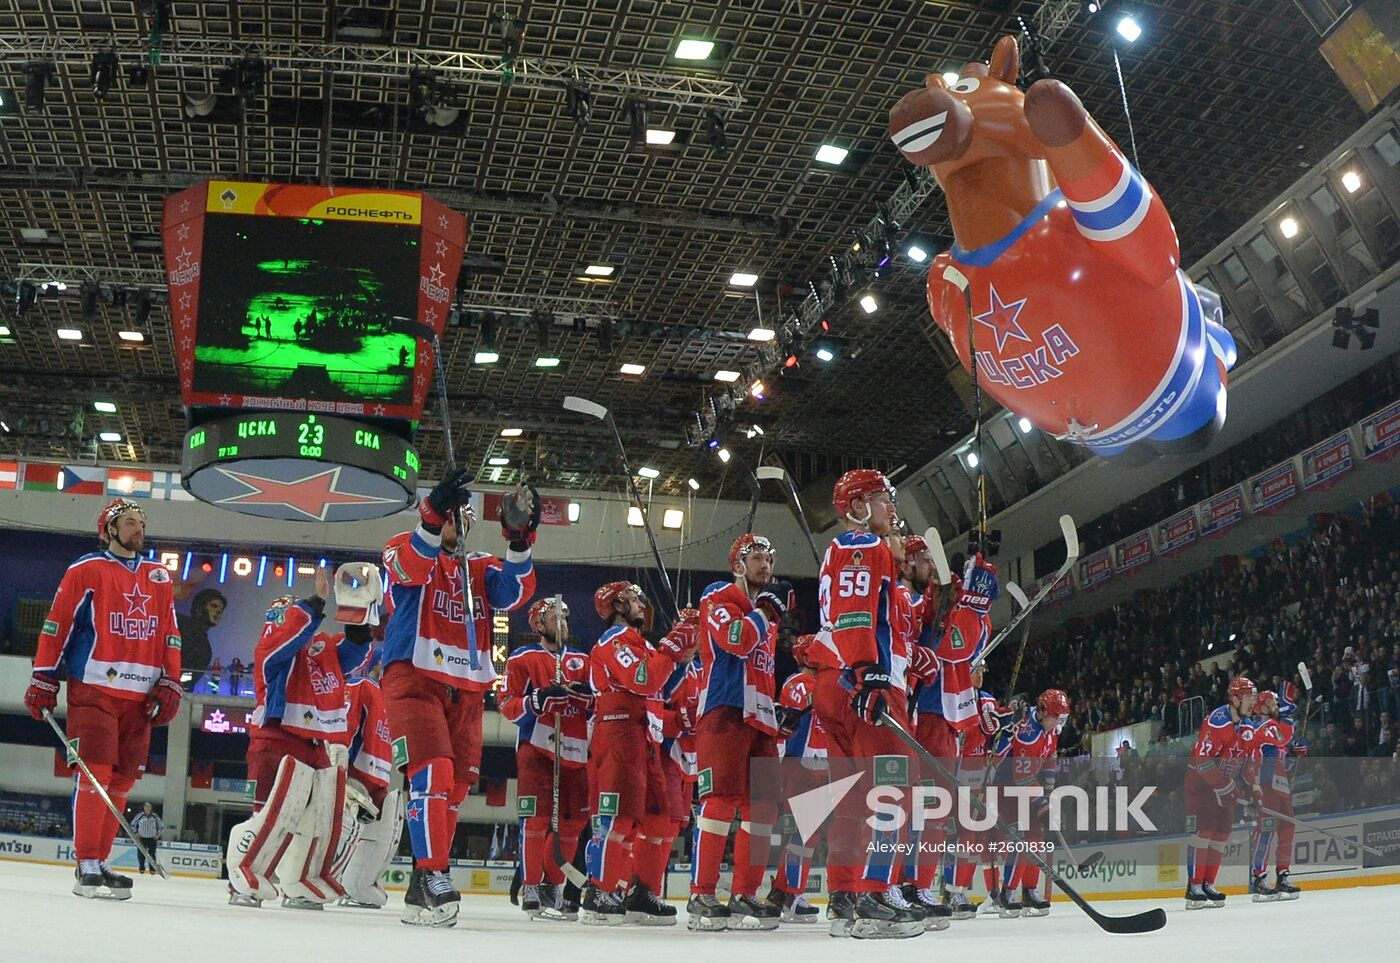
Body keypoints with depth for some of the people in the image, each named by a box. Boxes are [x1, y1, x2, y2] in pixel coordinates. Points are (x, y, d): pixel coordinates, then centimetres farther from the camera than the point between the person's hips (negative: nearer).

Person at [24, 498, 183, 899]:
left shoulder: (159, 577, 17)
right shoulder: (86, 570, 1)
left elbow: (169, 636, 17)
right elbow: (56, 626, -1)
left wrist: (170, 685, 8)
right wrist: (44, 680, -4)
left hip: (139, 696, 5)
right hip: (94, 689, -5)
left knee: (122, 779, 5)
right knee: (95, 774, -11)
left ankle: (99, 862, 13)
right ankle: (87, 867, -8)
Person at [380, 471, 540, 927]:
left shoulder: (482, 567, 19)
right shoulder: (405, 549, 6)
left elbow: (515, 592, -2)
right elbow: (410, 566, -20)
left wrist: (519, 539, -18)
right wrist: (434, 513, -34)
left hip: (466, 689, 6)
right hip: (414, 678, -6)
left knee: (456, 785, 6)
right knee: (432, 771, -22)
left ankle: (421, 890, 13)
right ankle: (432, 874, -24)